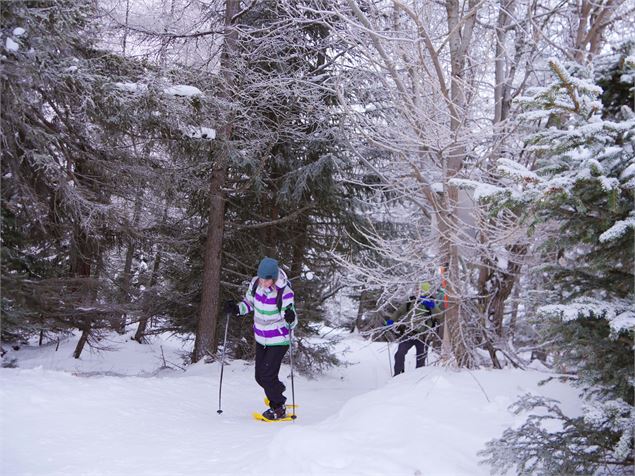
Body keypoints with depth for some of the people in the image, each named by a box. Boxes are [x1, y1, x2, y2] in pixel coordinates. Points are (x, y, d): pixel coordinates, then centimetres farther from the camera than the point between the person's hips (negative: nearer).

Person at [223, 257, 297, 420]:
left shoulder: (284, 292, -23)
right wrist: (236, 309, -7)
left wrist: (290, 318, -40)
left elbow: (292, 322, -17)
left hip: (278, 340, -6)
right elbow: (249, 302, 11)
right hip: (261, 338, 6)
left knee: (267, 376, -9)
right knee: (260, 376, 10)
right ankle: (277, 399, 38)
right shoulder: (255, 283, -9)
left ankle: (278, 408, 15)